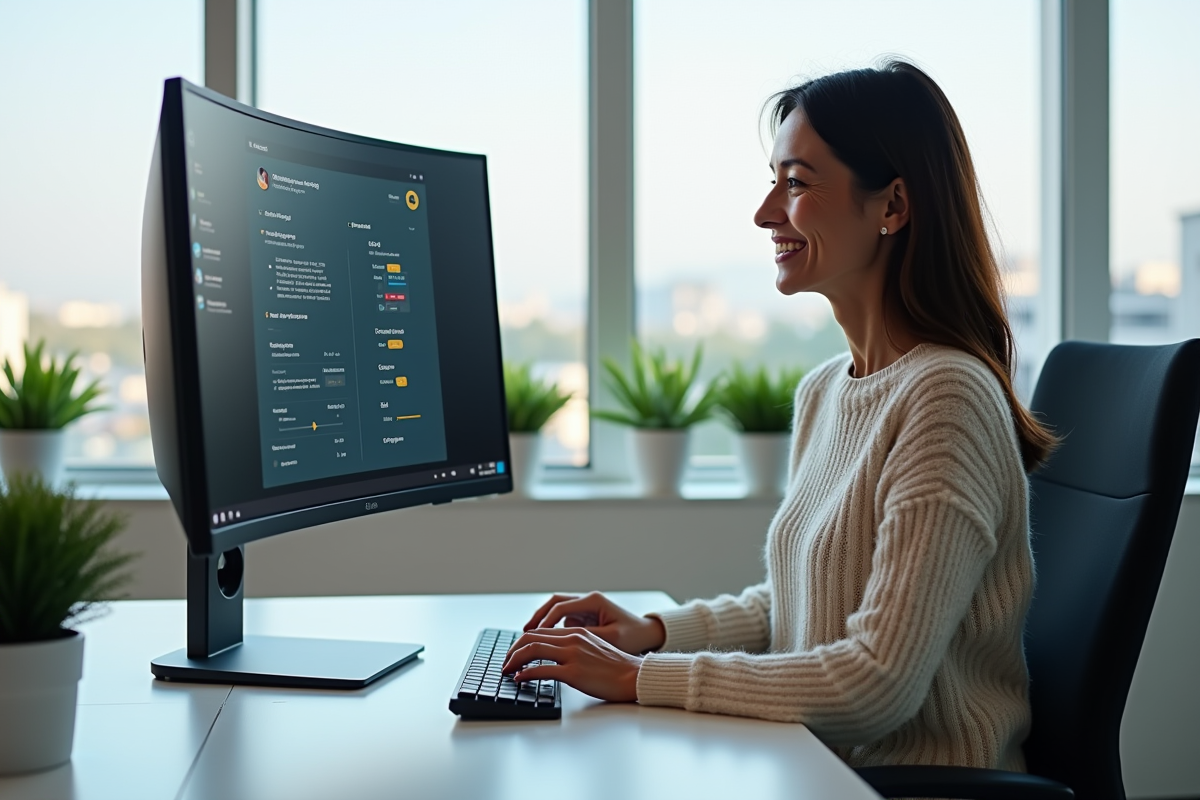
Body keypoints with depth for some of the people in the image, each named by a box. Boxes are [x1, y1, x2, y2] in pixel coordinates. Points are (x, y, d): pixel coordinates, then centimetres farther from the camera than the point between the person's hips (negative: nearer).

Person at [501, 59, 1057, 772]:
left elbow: (880, 682, -24)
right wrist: (656, 631, 4)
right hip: (822, 768, 7)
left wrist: (639, 678, -20)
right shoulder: (823, 392, 8)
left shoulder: (945, 396, -20)